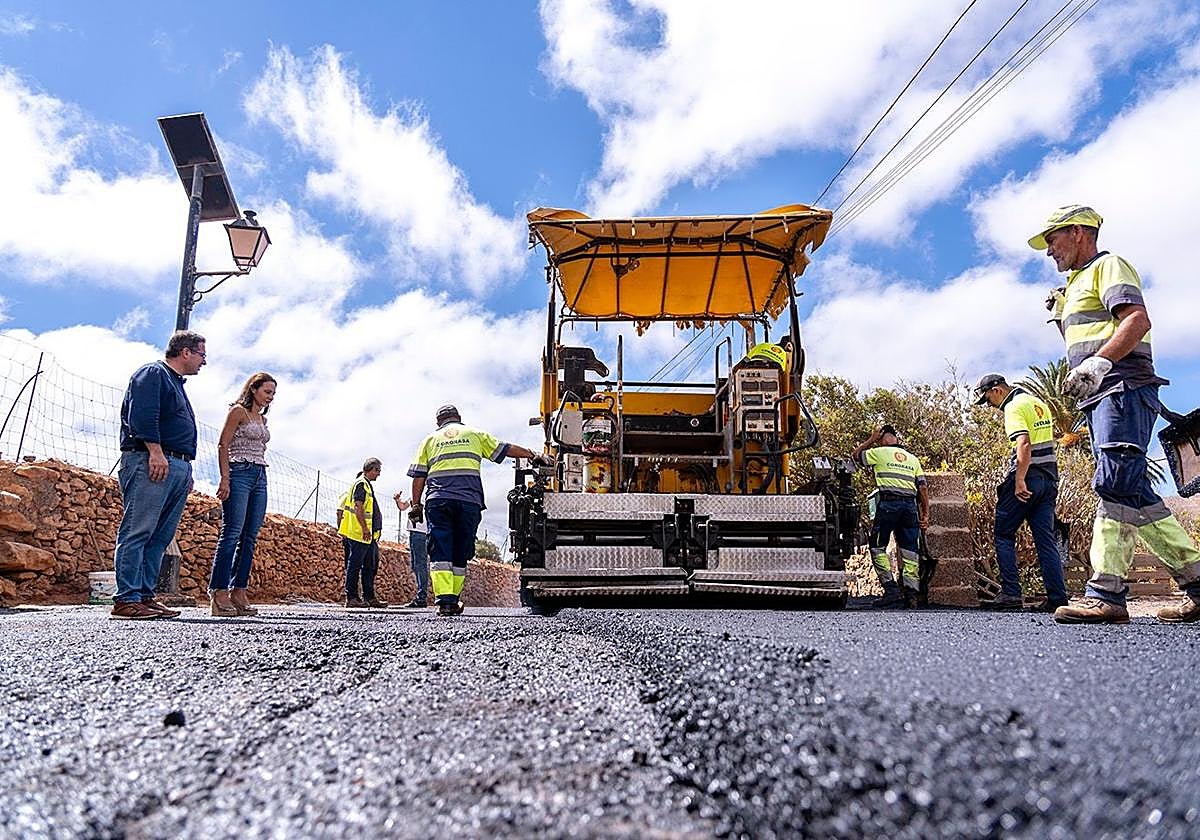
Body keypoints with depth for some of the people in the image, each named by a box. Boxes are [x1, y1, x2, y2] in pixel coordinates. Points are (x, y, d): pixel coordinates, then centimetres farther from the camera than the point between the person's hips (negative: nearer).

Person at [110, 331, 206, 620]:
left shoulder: (176, 383, 29)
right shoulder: (153, 373, 0)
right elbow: (142, 414, -15)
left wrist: (187, 470, 23)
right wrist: (155, 451, -22)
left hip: (178, 468, 10)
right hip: (152, 462, -10)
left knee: (160, 537, 7)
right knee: (137, 532, -10)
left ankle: (145, 596, 9)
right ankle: (126, 599, -10)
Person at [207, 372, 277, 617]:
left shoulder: (262, 419, 22)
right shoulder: (238, 411, 0)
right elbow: (223, 446, -6)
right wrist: (225, 479, -15)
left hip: (260, 477, 8)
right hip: (239, 473, -8)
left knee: (249, 538, 2)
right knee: (232, 533, -12)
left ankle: (239, 592, 3)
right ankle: (219, 592, -12)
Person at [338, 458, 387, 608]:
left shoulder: (367, 485, 22)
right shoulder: (361, 484, -9)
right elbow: (358, 507, -19)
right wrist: (365, 528, -23)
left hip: (368, 535, 10)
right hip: (359, 534, -10)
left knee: (371, 566, 11)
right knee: (355, 565, -5)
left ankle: (369, 597, 15)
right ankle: (352, 598, -1)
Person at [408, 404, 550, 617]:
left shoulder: (430, 440, 21)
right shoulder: (475, 434, 21)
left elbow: (419, 476, 13)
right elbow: (505, 449, 22)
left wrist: (416, 505, 15)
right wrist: (535, 456, 30)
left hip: (437, 500, 0)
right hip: (469, 501, 0)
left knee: (440, 552, -3)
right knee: (460, 553, 10)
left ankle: (445, 600, -15)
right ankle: (454, 600, 12)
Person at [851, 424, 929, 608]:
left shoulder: (880, 452, 4)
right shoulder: (913, 458, 19)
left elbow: (856, 455, 19)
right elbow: (923, 487, 14)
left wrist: (871, 439, 24)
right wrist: (925, 514, 14)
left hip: (888, 504, -5)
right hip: (910, 505, 5)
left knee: (878, 547, 2)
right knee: (910, 550, 5)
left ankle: (891, 589, -8)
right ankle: (912, 592, 0)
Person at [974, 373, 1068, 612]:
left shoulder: (1014, 407, -9)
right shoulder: (1038, 402, 20)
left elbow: (1024, 444, -22)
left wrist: (1019, 481, -24)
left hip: (1028, 476, -9)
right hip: (1049, 477, 9)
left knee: (1003, 533, 1)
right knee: (1046, 538, 7)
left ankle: (1011, 593, -3)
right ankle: (1058, 598, 3)